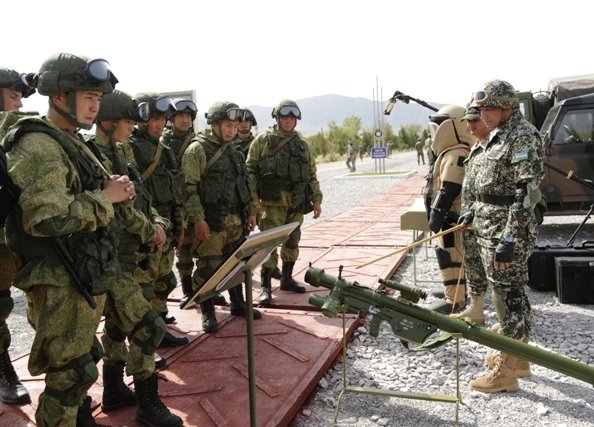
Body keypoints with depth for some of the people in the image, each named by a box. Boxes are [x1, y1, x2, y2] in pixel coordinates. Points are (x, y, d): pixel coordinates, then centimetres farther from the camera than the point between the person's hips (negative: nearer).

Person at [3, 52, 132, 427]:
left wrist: (116, 194, 1)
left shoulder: (72, 142, 13)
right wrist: (105, 197, -19)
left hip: (87, 274, 10)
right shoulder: (38, 147, -19)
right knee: (70, 372, 2)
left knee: (82, 363, 23)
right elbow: (47, 219, -29)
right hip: (62, 282, -10)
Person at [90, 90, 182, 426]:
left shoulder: (116, 153, 14)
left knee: (117, 323, 18)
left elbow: (139, 199, 16)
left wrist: (156, 225, -1)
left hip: (125, 255, 10)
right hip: (113, 257, -10)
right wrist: (151, 232, -7)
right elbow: (121, 209, -21)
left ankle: (114, 392, 32)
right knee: (145, 327, -7)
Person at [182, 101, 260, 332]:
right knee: (208, 268, -2)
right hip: (211, 223, -7)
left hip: (235, 220, 7)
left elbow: (243, 184, 21)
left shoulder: (233, 150, 14)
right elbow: (189, 188, -15)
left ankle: (238, 303, 30)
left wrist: (250, 211, 16)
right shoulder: (197, 149, -9)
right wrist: (198, 219, -19)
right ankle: (207, 313, 12)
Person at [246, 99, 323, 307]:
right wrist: (254, 198, -11)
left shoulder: (301, 143, 13)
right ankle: (265, 286, -1)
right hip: (273, 202, -5)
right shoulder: (263, 140, -1)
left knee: (292, 242, 12)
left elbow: (311, 174, 16)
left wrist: (316, 199, 11)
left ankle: (287, 278, 25)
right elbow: (250, 170, -3)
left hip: (297, 203, 5)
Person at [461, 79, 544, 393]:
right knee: (508, 292, 17)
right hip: (488, 225, 9)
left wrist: (510, 240, -25)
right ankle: (515, 354, 32)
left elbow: (527, 193, -22)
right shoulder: (497, 135, 14)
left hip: (509, 227, -9)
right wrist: (473, 211, 21)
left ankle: (505, 372, 7)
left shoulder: (523, 136, -15)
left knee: (510, 295, -2)